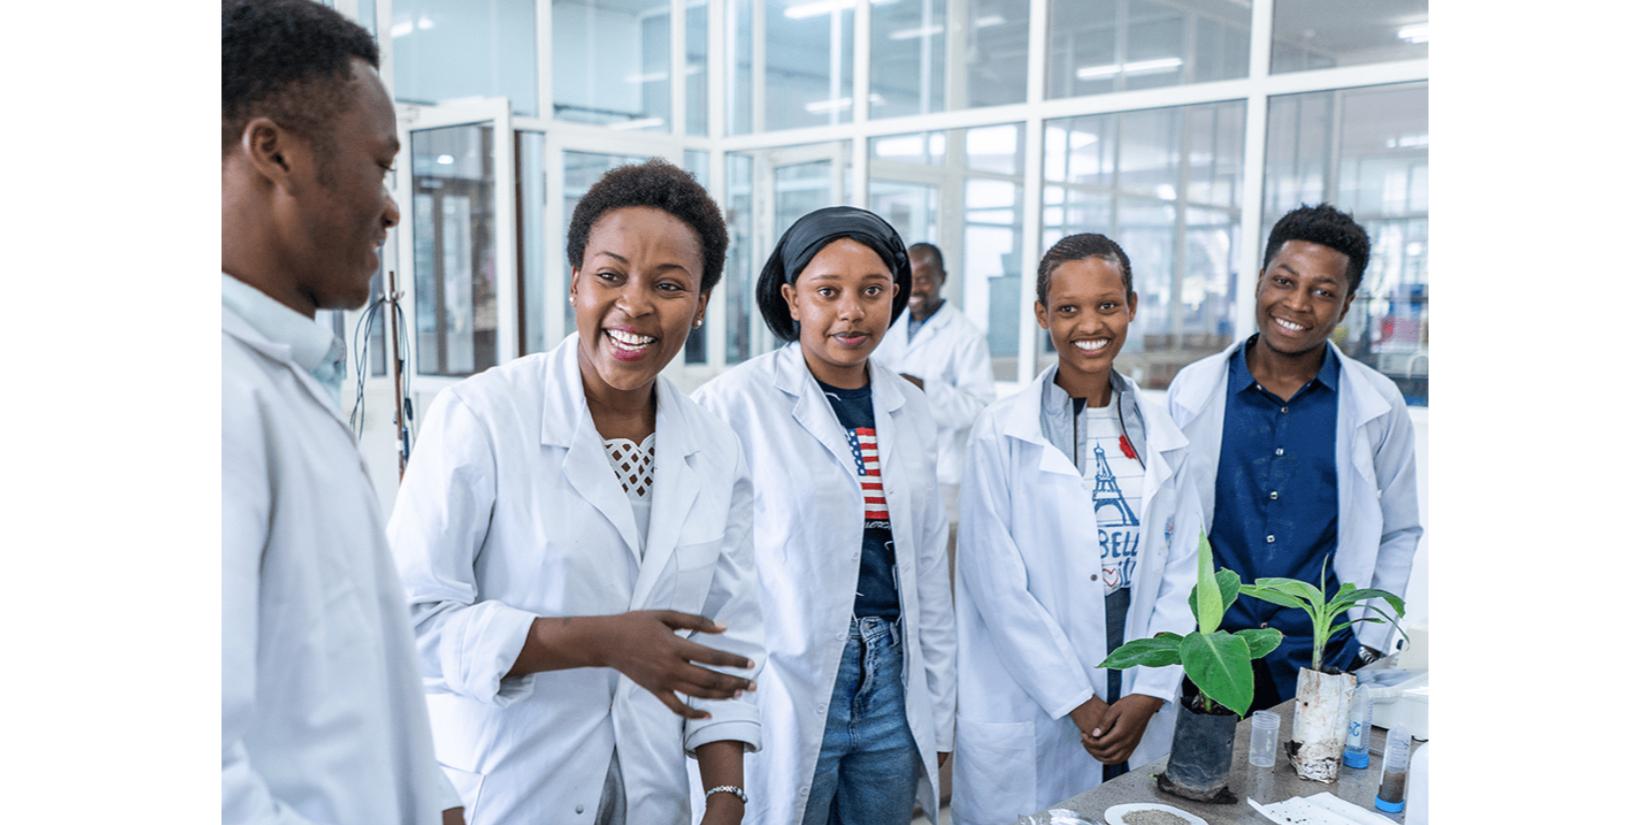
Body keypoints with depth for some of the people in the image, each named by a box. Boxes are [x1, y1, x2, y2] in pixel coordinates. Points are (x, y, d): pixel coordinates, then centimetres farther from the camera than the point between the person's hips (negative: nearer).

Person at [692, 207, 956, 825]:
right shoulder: (737, 402, -10)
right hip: (785, 694, -5)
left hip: (891, 686, 5)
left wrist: (940, 712, 13)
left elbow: (928, 570, 12)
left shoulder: (909, 409, 7)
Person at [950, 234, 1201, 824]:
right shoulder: (1001, 436, -7)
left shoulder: (1163, 439, 6)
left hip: (1142, 717, 4)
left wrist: (1148, 695, -6)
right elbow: (998, 586, -11)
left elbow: (1180, 575, 4)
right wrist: (1078, 703, -11)